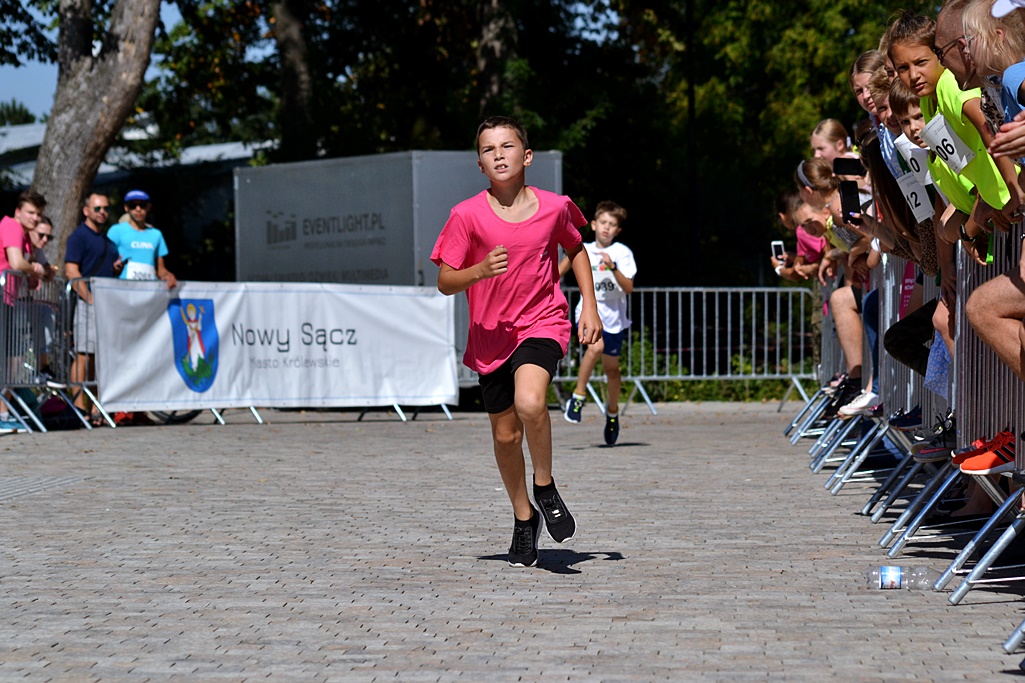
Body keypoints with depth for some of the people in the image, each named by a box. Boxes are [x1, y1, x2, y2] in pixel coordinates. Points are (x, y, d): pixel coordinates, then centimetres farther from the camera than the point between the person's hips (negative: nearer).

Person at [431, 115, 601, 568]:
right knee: (505, 435, 10)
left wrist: (590, 307, 9)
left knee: (530, 403, -30)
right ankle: (524, 519, 33)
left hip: (542, 323, -1)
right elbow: (445, 282, -6)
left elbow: (575, 249, 16)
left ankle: (545, 487, -5)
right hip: (491, 336, 2)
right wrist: (480, 270, -25)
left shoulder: (554, 207, -5)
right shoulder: (467, 215, -9)